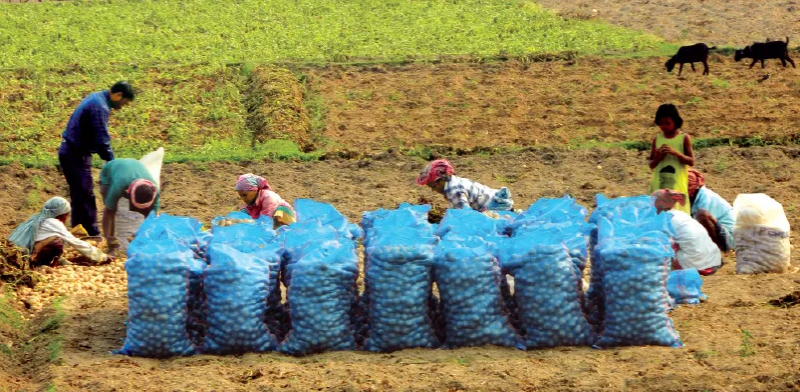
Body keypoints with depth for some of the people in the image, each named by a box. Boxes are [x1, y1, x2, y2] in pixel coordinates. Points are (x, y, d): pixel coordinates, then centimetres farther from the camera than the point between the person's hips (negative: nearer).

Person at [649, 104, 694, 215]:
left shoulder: (684, 138, 1)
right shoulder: (657, 139, 8)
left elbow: (691, 162, -4)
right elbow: (651, 165, 11)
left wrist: (675, 152, -16)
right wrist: (657, 157, -10)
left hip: (677, 186, -3)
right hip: (659, 185, 3)